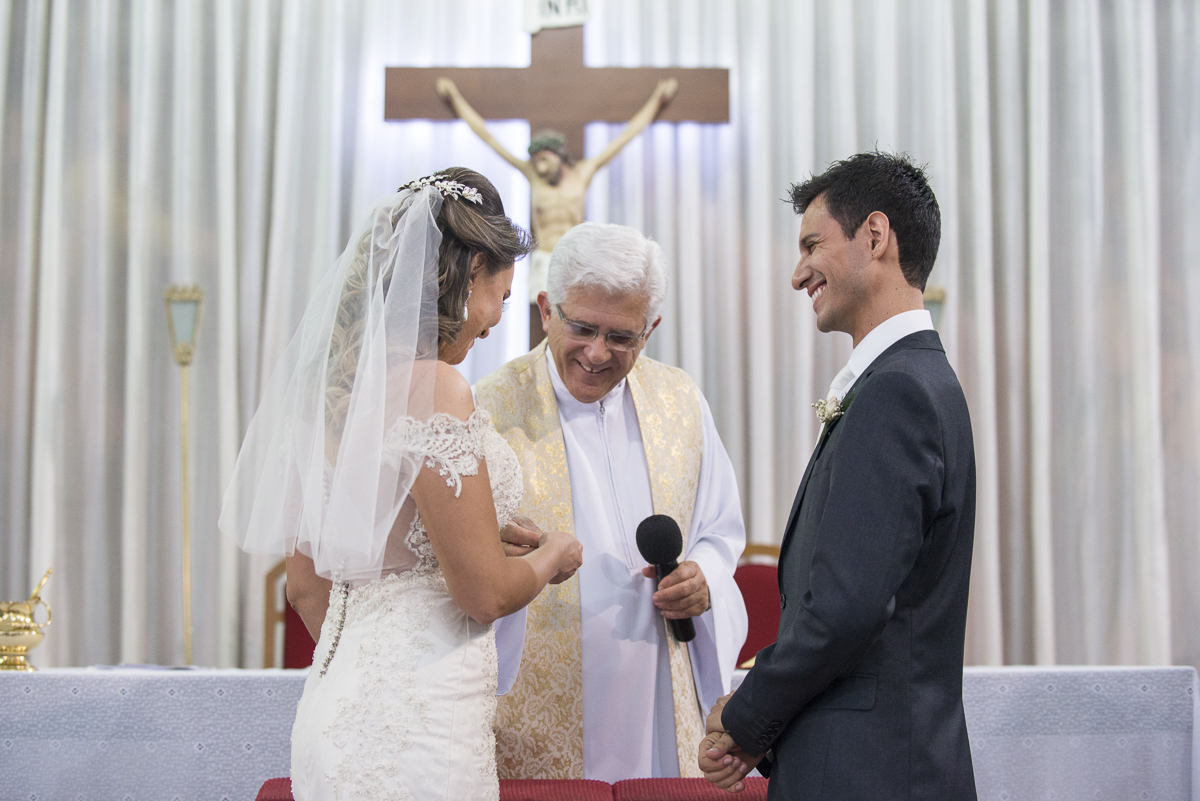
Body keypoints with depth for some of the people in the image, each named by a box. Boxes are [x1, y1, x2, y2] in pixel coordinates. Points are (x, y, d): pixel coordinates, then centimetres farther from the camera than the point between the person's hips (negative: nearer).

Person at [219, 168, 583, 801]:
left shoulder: (336, 386, 9)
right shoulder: (432, 387, -16)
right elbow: (484, 593, -16)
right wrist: (554, 556, 3)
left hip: (339, 706, 9)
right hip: (417, 724, -8)